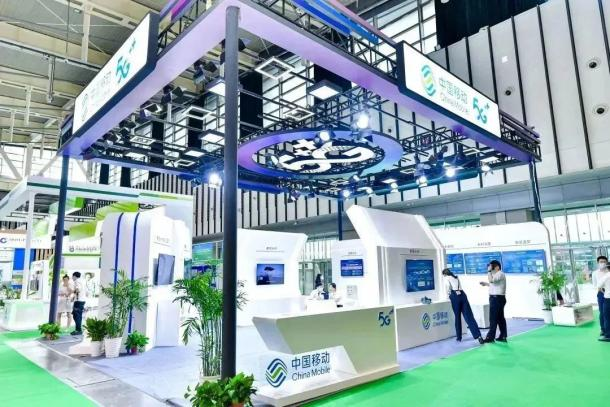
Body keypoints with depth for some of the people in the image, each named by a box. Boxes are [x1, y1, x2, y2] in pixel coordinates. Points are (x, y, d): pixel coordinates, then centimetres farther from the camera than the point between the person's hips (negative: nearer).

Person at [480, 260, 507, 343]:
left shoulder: (500, 274, -13)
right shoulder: (497, 274, 20)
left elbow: (491, 280, -29)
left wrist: (489, 271, -21)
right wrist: (486, 283, 18)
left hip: (497, 298, -11)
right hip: (497, 298, 11)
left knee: (493, 318, -7)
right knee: (500, 318, 12)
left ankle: (490, 337, -4)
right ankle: (503, 336, 16)